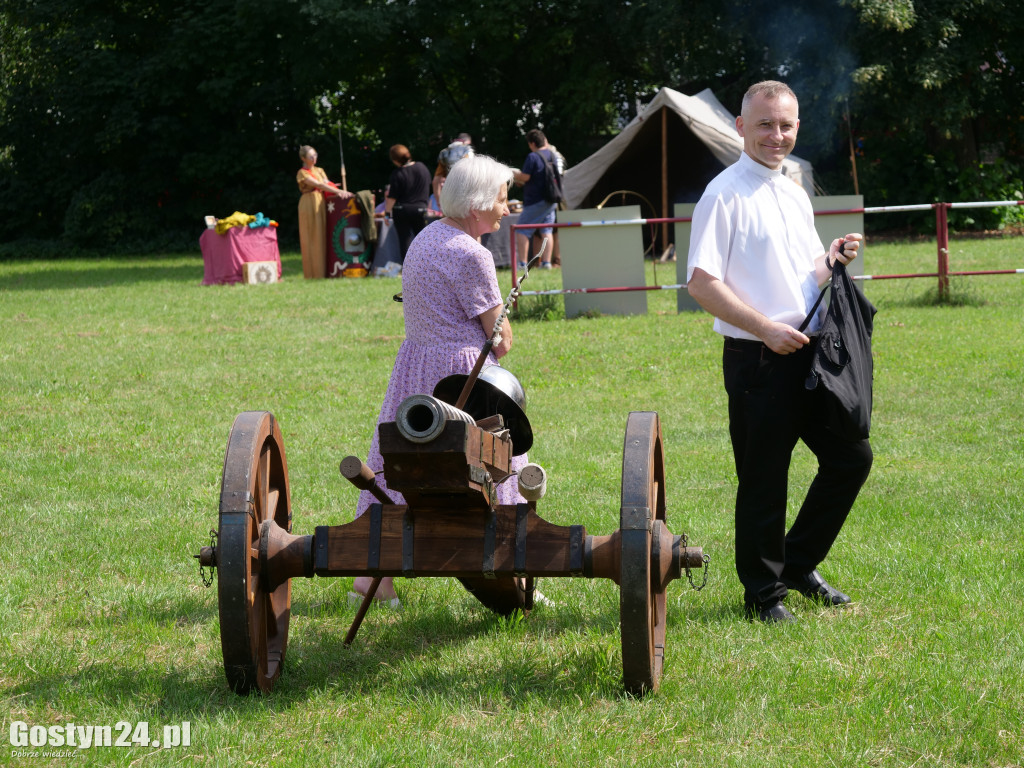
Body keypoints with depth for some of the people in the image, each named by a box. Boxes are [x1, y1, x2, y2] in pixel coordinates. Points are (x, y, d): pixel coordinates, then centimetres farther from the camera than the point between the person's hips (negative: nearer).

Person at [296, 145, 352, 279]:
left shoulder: (320, 171, 19)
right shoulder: (302, 173, -3)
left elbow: (326, 184, 10)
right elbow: (318, 185, -15)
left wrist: (340, 192, -9)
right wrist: (338, 191, -23)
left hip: (322, 205, 6)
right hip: (309, 206, -6)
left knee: (324, 237, 1)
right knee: (312, 239, -7)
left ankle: (324, 271, 1)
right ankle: (314, 273, -7)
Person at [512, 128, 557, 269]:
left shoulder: (533, 157, -15)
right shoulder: (553, 155, 10)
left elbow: (525, 177, -19)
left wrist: (515, 174, 4)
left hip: (535, 201, -7)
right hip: (551, 202, 7)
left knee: (521, 231, -1)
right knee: (546, 232, 10)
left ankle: (522, 263, -5)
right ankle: (546, 262, 5)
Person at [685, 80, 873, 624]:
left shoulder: (795, 196, 15)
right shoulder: (725, 194, -9)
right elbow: (701, 283, -15)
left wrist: (834, 259, 2)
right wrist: (767, 329, -19)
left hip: (809, 354, 8)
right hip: (757, 361, -7)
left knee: (852, 457, 10)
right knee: (763, 482, 1)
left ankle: (798, 564, 26)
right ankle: (763, 592, 17)